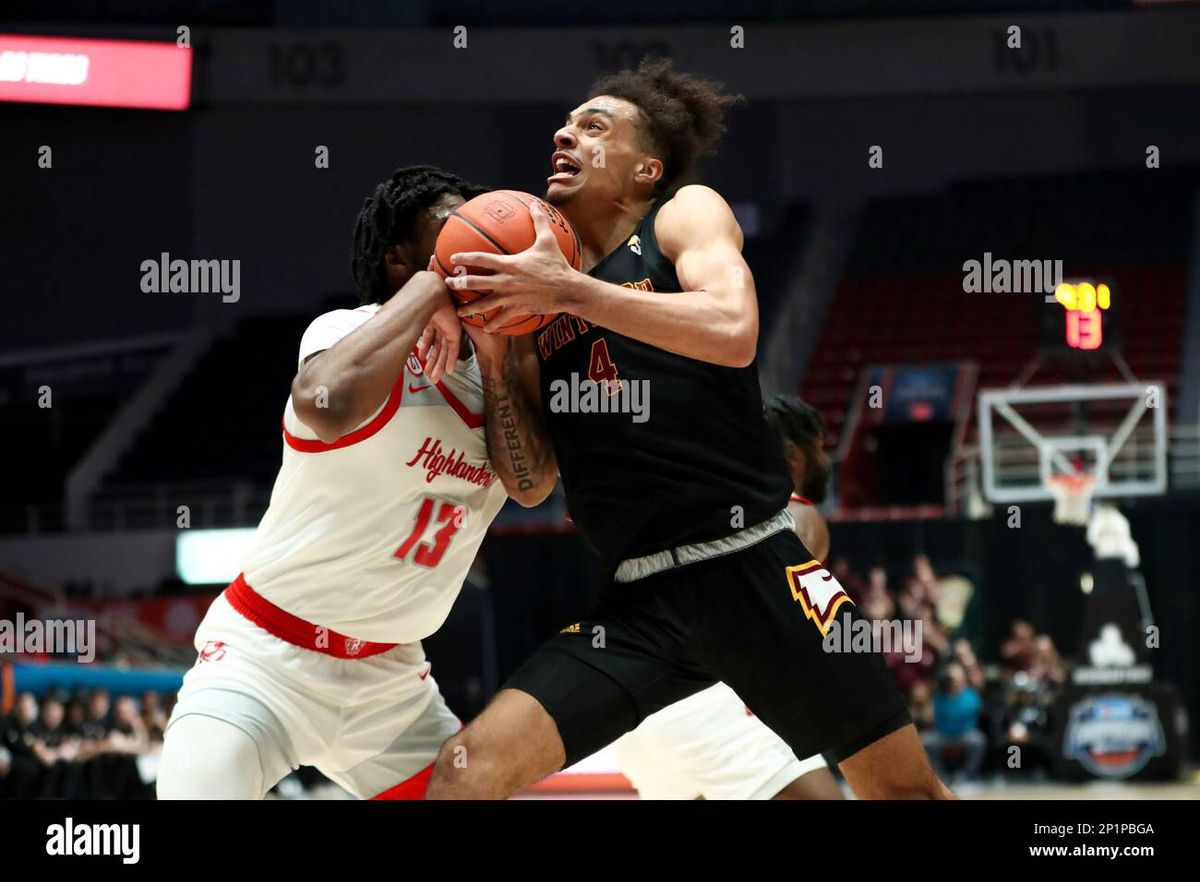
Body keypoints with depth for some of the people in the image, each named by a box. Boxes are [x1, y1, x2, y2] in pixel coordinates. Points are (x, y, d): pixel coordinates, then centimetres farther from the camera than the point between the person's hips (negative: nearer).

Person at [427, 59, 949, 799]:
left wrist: (569, 291, -21)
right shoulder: (545, 293, 14)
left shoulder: (687, 214, 2)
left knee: (904, 788, 1)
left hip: (753, 569, -4)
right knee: (465, 772, -13)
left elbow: (733, 332, -20)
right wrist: (497, 354, -4)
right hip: (641, 600, 4)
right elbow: (531, 481, 10)